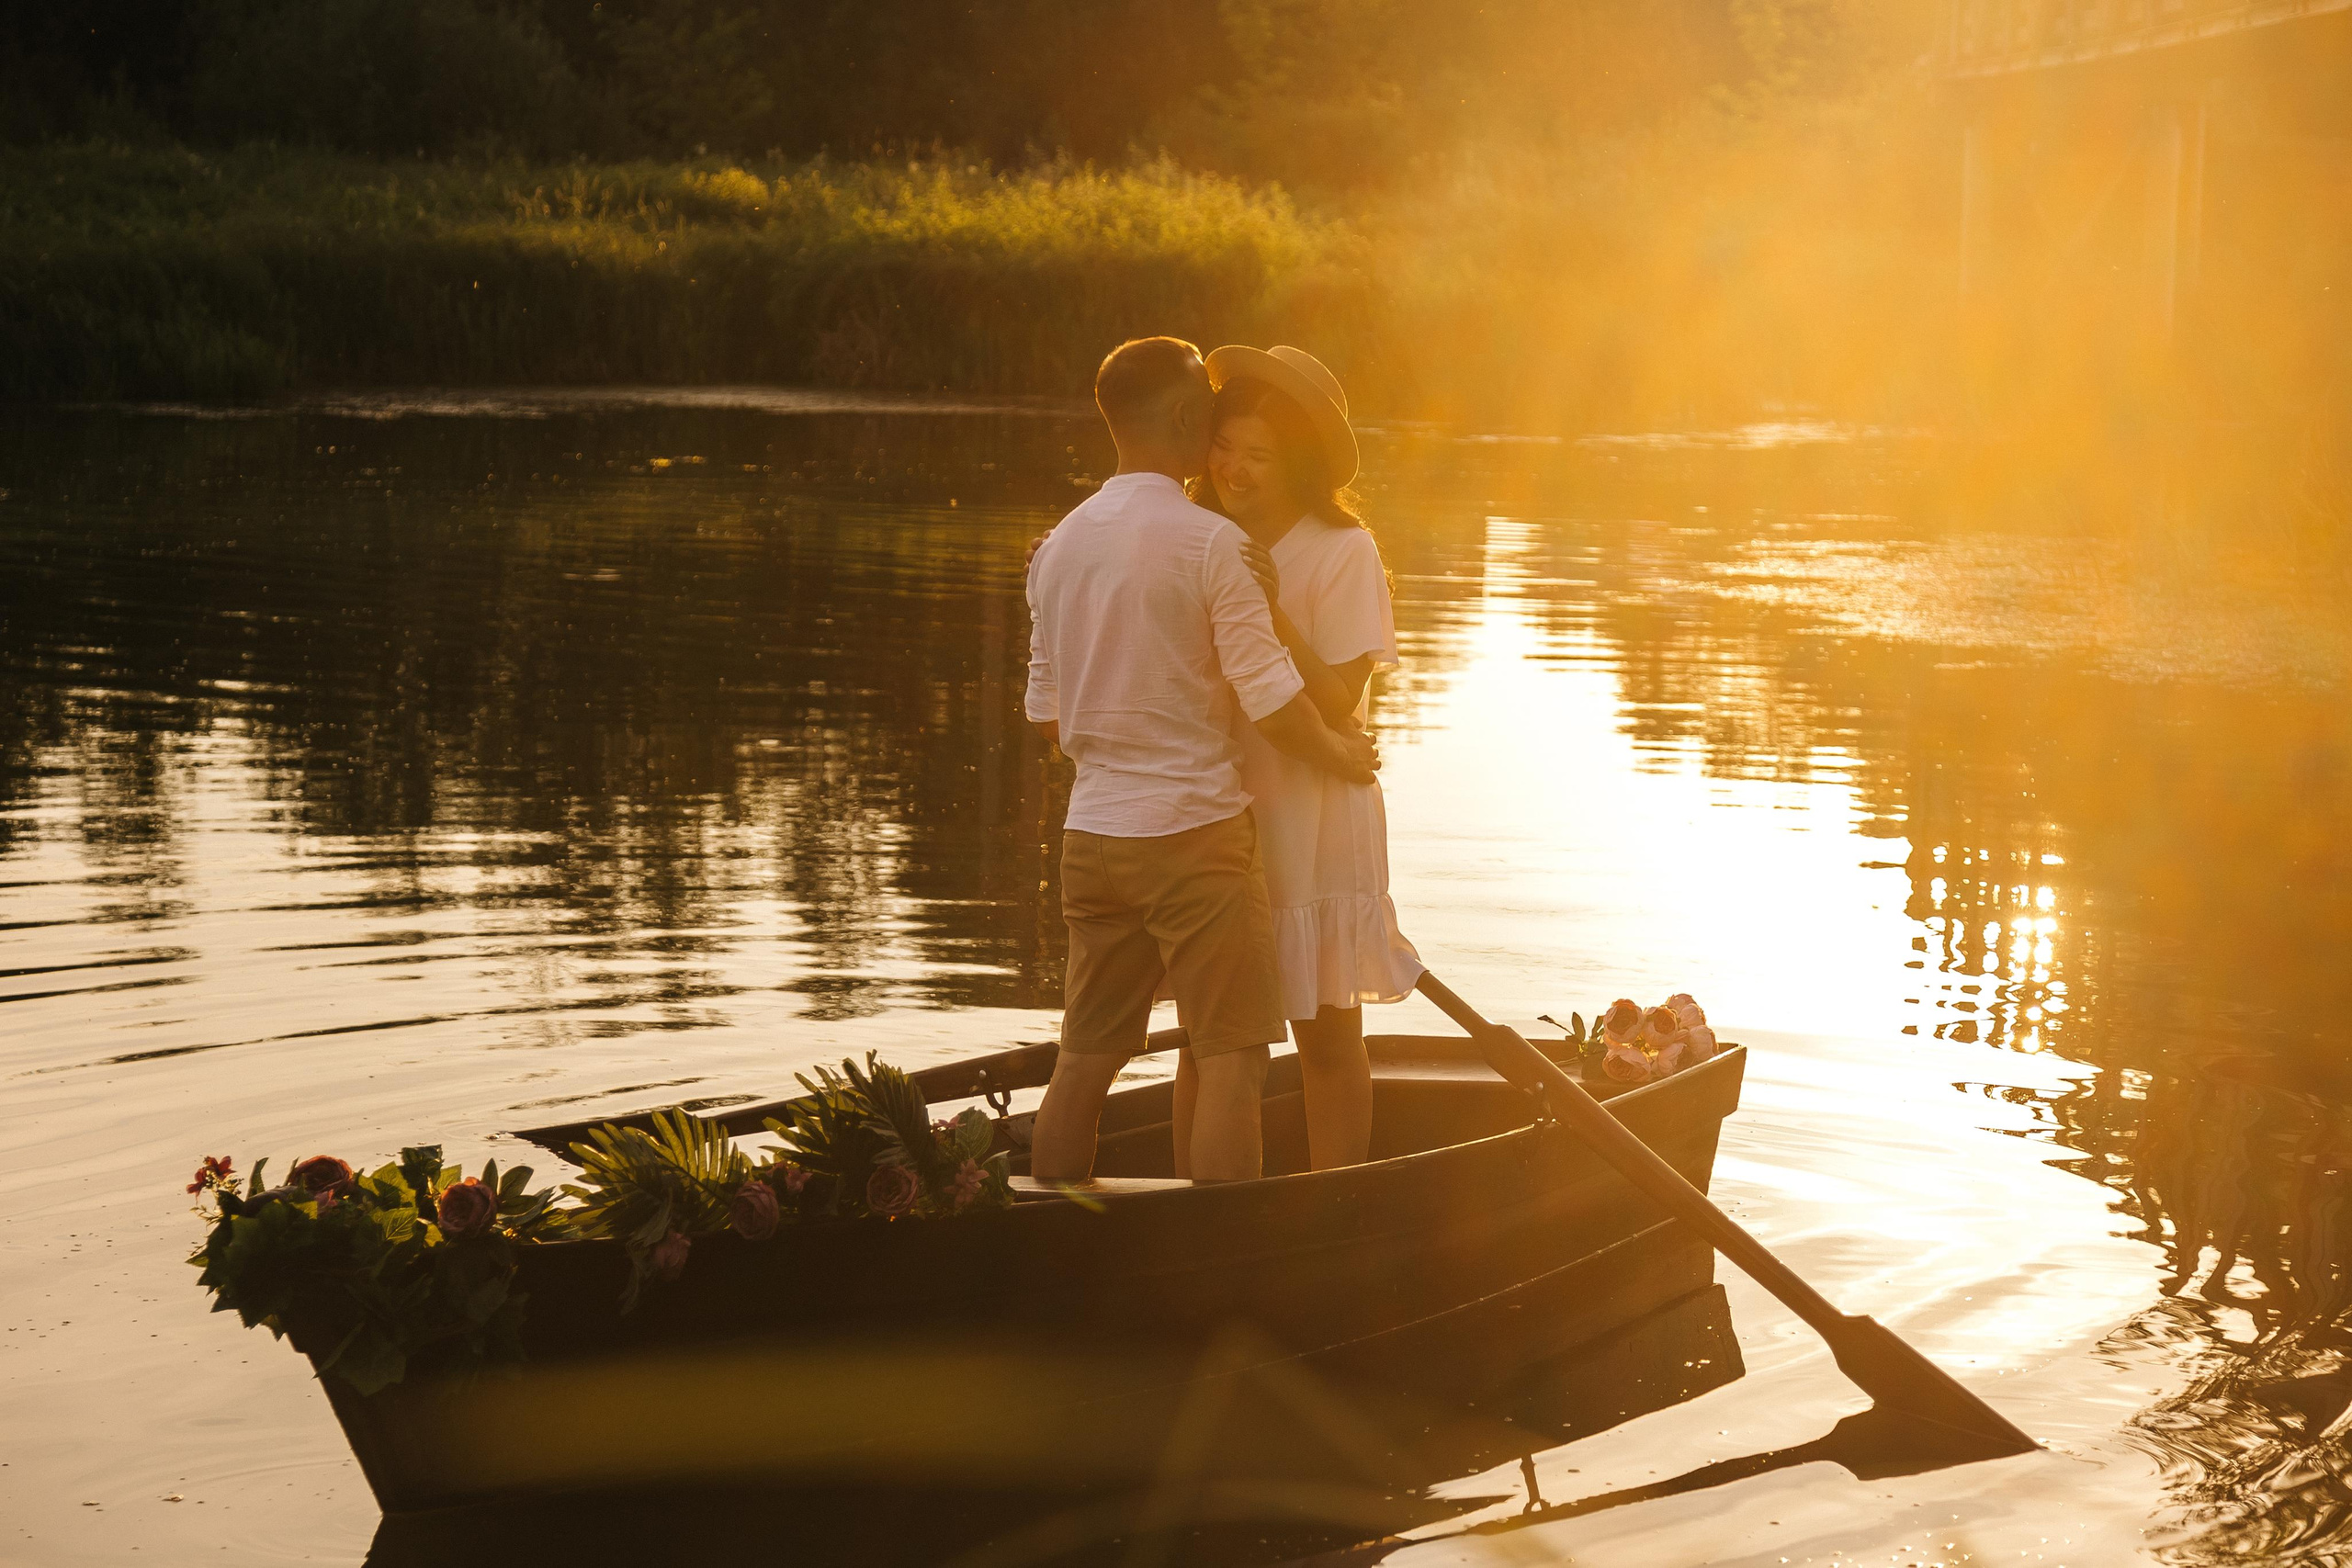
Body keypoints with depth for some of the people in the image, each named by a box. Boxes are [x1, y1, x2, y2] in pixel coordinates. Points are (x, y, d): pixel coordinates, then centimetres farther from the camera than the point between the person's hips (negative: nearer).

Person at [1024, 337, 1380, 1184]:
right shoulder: (1208, 542, -12)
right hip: (1194, 829, -6)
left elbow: (1048, 715, 12)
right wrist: (1337, 754, 4)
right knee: (1231, 1053, 0)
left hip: (1091, 832, 6)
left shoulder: (1058, 547, 6)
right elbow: (1270, 699, -14)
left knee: (1086, 1054, 12)